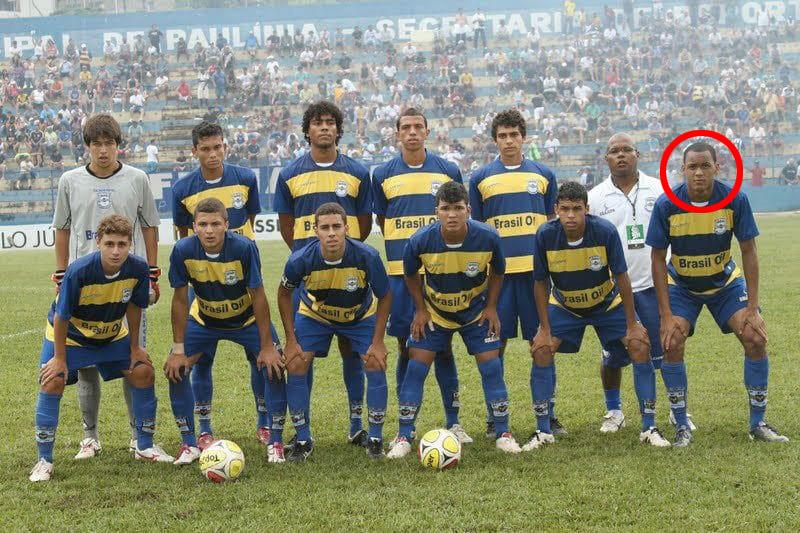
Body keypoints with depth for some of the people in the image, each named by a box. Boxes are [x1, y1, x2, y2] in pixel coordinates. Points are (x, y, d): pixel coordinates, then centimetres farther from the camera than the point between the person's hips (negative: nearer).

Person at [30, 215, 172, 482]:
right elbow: (61, 317, -23)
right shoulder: (78, 271, -35)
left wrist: (134, 347, 2)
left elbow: (134, 307, -5)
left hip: (113, 335, 4)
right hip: (69, 334, -4)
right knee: (53, 381, -20)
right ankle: (44, 460, -8)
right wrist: (60, 357, -16)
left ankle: (144, 447, 14)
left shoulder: (138, 269, -23)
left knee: (144, 372, -4)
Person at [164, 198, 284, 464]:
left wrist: (267, 347, -19)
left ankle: (273, 439, -2)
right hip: (203, 320, 2)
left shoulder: (244, 248, -30)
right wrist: (178, 350, -12)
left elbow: (258, 297, -21)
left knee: (272, 366, -18)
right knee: (176, 368, -12)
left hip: (247, 319, -2)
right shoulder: (183, 251, -24)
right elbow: (180, 300, -14)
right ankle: (190, 442, 3)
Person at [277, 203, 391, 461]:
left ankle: (375, 439, 2)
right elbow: (284, 293, -9)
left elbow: (385, 297, -15)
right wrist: (291, 340, -11)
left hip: (361, 316, 0)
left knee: (376, 364, -15)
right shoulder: (301, 259, -31)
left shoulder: (367, 256, -33)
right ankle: (303, 440, 3)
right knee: (295, 366, -13)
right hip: (314, 315, 1)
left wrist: (378, 341, -17)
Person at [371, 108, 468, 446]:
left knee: (443, 346, 1)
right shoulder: (383, 175, 5)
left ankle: (453, 421, 9)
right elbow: (381, 221, 13)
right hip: (399, 273, 0)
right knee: (406, 347, 3)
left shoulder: (448, 172, 5)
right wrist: (401, 246, 4)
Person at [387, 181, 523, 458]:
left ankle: (503, 434, 9)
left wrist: (491, 306, -6)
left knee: (491, 365, -5)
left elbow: (498, 271, -3)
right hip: (433, 311, 0)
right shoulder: (420, 241, -26)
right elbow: (410, 274, -4)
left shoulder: (488, 237, -26)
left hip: (477, 311, 0)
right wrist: (420, 309, -6)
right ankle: (404, 438, 1)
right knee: (417, 365, -7)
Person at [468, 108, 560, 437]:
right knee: (495, 342, 2)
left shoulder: (543, 175, 9)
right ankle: (494, 415, 10)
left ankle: (548, 413, 11)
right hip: (497, 271, 0)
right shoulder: (481, 178, 6)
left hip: (536, 269, 1)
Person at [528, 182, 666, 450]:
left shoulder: (605, 231, -28)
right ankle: (543, 431, -4)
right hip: (564, 305, 1)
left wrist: (632, 325, -15)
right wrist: (545, 329, -13)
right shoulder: (545, 235, -24)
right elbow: (541, 283, -12)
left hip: (608, 302, -1)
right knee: (541, 350, -16)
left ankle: (649, 428, -4)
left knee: (640, 346, -15)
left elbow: (621, 277, -18)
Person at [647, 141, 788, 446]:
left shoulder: (735, 200, -20)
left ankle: (758, 423, 3)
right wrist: (666, 314, -18)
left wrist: (752, 308, -15)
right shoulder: (666, 205, -22)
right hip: (681, 285, -1)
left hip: (725, 282, 1)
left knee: (755, 338, -12)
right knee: (671, 343, -18)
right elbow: (658, 259, -14)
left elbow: (748, 252, -12)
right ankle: (682, 426, -3)